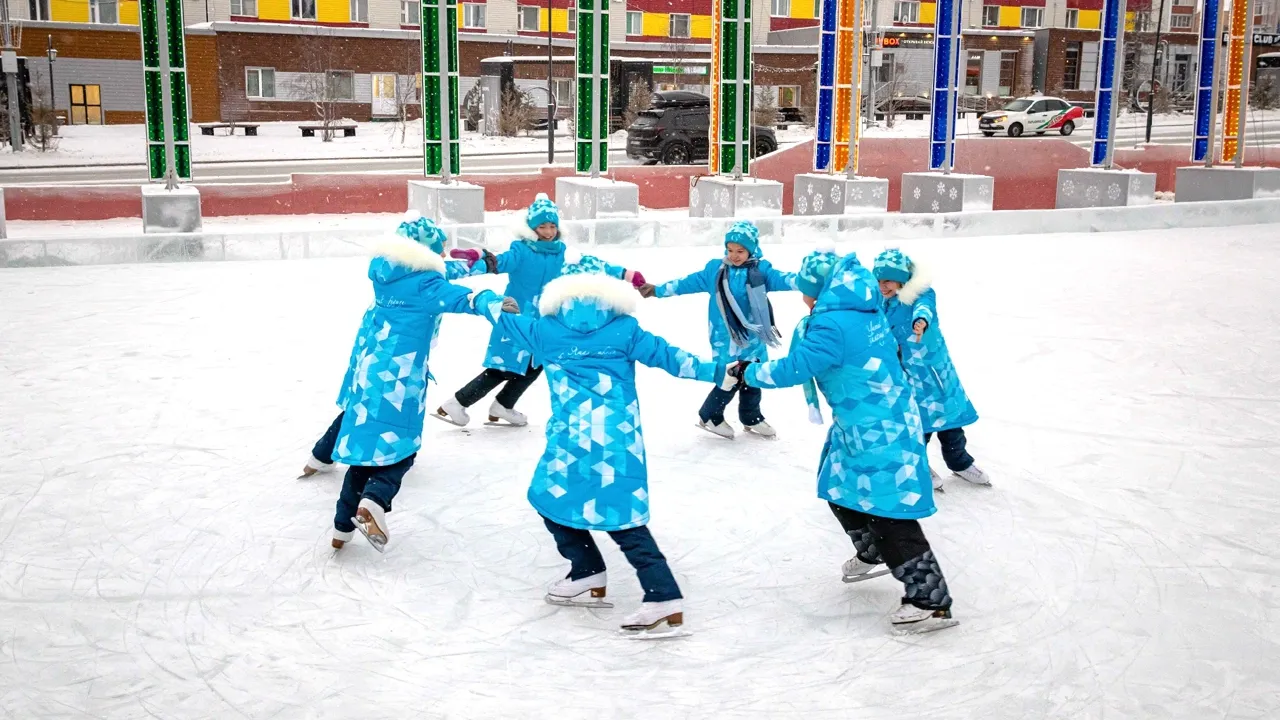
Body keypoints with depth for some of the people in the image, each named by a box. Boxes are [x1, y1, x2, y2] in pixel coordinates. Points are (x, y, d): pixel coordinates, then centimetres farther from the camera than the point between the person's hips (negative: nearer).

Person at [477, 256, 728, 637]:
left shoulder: (545, 330, 6)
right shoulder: (624, 329, 6)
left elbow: (506, 321, 23)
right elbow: (667, 356, 7)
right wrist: (718, 373, 12)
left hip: (573, 439, -2)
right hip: (619, 439, 3)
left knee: (550, 497, 13)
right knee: (622, 516, 4)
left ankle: (589, 576, 14)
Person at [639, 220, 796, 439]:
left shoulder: (761, 270, -3)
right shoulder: (715, 269, 0)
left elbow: (780, 279, -17)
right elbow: (690, 283, 7)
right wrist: (658, 290, 9)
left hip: (753, 337, 2)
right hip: (726, 338, -2)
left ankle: (751, 418, 35)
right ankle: (709, 416, 13)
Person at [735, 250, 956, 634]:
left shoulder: (832, 323, -24)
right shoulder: (863, 311, 5)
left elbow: (794, 369, -22)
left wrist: (748, 372, -8)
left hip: (878, 430, -10)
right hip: (861, 424, 10)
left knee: (888, 511, -6)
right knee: (838, 488, 23)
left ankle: (931, 600, -1)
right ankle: (873, 552, 45)